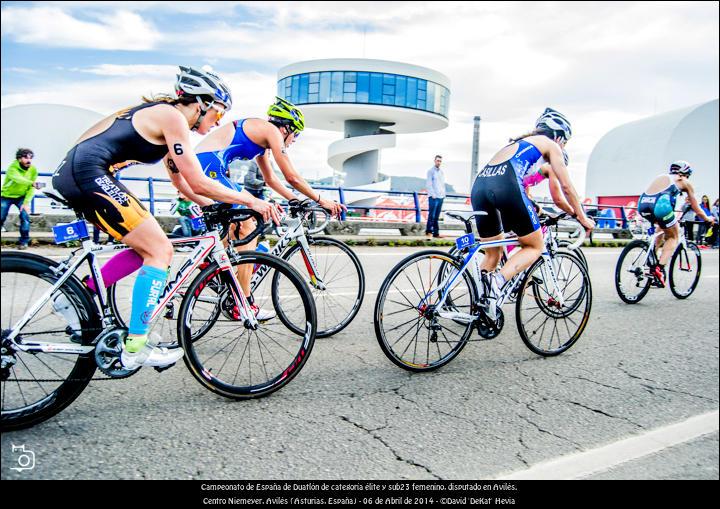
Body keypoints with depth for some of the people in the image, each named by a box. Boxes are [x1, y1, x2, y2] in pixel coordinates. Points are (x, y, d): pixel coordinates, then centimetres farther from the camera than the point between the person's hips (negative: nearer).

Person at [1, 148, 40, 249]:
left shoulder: (33, 170, -14)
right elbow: (18, 179, -45)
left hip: (21, 196, 2)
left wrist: (26, 203, -23)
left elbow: (31, 188, -14)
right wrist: (32, 183, -63)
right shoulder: (12, 167, -24)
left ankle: (24, 241, -2)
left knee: (25, 216, -15)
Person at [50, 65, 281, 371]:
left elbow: (181, 181, 25)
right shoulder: (173, 117, -8)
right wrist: (250, 201, -7)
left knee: (146, 247, 15)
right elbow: (198, 183, -14)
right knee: (160, 251, -9)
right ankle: (135, 348, -8)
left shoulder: (160, 113, 22)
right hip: (90, 175, -10)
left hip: (72, 174, 10)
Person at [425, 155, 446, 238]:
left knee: (437, 216, 7)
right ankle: (429, 231, -6)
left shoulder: (441, 172, 19)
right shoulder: (431, 171, 0)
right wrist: (432, 194, -14)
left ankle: (436, 233, 9)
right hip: (433, 197, -6)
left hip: (441, 197, 6)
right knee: (432, 215, -10)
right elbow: (428, 184, -7)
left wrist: (443, 194, 10)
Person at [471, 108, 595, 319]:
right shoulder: (551, 145, 19)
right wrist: (582, 217, 30)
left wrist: (530, 212, 56)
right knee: (535, 246, 10)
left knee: (493, 252, 21)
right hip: (504, 185, -7)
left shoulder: (519, 142, 38)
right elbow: (566, 187, 18)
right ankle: (498, 281, -14)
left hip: (479, 185, 7)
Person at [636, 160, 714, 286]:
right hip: (660, 205, -5)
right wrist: (707, 219, 51)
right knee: (673, 237, 18)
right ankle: (659, 268, 0)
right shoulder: (685, 182, 24)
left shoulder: (661, 177, 35)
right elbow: (696, 209, 31)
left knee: (663, 228, 33)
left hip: (642, 204, 5)